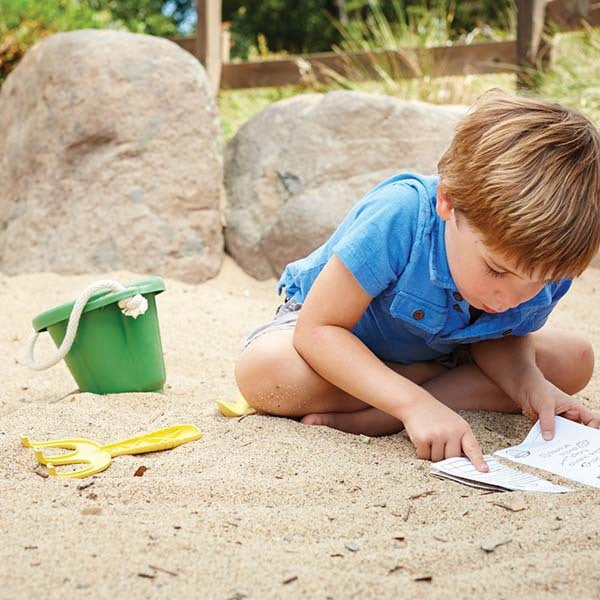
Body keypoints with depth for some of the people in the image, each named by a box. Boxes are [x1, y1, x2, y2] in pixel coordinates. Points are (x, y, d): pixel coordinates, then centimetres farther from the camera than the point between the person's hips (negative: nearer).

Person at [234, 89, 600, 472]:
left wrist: (529, 384, -28)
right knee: (264, 371, -37)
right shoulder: (398, 219, -41)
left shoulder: (547, 268, -25)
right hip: (334, 337, -4)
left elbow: (500, 339, -5)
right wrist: (415, 403, -47)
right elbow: (317, 330, -36)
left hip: (437, 350, 5)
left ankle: (373, 416, -22)